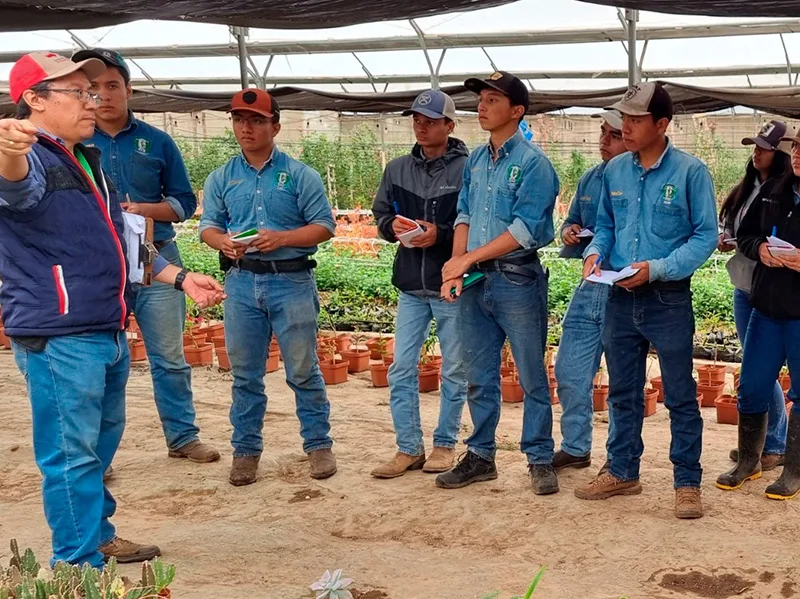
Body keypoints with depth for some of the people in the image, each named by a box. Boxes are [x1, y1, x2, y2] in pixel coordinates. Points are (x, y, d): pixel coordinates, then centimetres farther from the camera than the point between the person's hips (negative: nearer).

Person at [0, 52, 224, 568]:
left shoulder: (88, 162, 19)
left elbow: (117, 245, 27)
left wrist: (181, 278, 21)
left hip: (109, 332, 10)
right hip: (57, 338, -9)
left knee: (102, 443, 21)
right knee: (73, 454, -4)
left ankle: (98, 535, 37)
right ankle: (81, 568, 5)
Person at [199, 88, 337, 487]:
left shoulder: (300, 175, 2)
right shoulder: (221, 178, 11)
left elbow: (324, 226, -2)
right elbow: (208, 226, 8)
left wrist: (282, 238, -17)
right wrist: (224, 241, -15)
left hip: (292, 280, -3)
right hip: (241, 282, 3)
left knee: (303, 369, 3)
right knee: (245, 374, 8)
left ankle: (318, 445, 16)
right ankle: (246, 449, 19)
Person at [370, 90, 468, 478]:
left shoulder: (467, 169, -9)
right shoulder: (398, 169, 7)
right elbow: (380, 214, 13)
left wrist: (440, 234, -22)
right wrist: (392, 225, -8)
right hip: (411, 286, 5)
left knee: (454, 371, 8)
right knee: (402, 369, 6)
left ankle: (445, 444, 22)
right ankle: (409, 448, 16)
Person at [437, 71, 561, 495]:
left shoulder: (532, 163, -10)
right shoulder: (475, 161, 11)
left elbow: (525, 229, -17)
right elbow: (464, 215, 11)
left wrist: (468, 258, -16)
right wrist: (456, 263, -6)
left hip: (517, 280, -6)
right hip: (476, 282, 7)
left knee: (532, 377, 3)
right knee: (478, 377, 13)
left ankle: (540, 460, 14)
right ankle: (480, 456, 25)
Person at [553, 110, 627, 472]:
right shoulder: (589, 179, 11)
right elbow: (572, 222, 22)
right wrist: (569, 233, 0)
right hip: (589, 288, 7)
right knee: (569, 371, 11)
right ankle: (575, 448, 26)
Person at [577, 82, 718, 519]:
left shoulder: (690, 172, -10)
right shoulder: (614, 171, 4)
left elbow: (706, 236, -10)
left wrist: (658, 268, -20)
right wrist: (596, 253, -7)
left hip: (669, 300, -5)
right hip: (621, 299, 5)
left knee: (680, 396, 4)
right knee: (622, 393, 15)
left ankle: (687, 482, 15)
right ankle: (622, 472, 29)